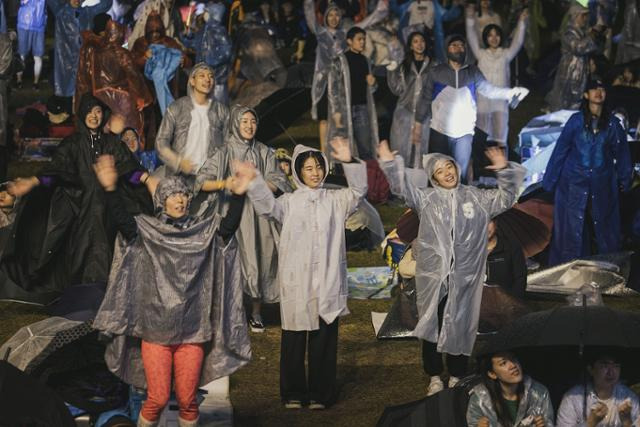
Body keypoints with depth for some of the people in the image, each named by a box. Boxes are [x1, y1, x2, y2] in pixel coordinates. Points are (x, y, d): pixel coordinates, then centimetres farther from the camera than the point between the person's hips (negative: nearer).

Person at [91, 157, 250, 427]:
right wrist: (110, 190, -32)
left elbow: (230, 224, -11)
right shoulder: (145, 232, 0)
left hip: (192, 332, 2)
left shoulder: (205, 233, 6)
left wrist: (238, 194, -25)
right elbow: (121, 220, -17)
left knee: (187, 399, 4)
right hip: (155, 330, -2)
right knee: (158, 398, -3)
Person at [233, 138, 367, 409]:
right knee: (294, 338, 2)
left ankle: (320, 393, 12)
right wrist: (253, 182, -27)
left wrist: (349, 162, -19)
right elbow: (268, 206, -10)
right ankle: (293, 393, 12)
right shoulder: (289, 202, 8)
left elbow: (358, 191, -4)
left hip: (327, 280, 1)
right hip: (296, 280, -1)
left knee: (324, 339, 4)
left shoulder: (335, 200, 11)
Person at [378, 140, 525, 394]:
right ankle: (434, 377, 17)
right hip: (432, 276, -1)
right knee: (432, 325, 5)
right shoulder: (426, 198, 4)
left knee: (460, 327, 7)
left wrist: (505, 170, -7)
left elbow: (505, 198, 8)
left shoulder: (476, 198, 8)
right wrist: (390, 163, -20)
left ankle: (456, 378, 21)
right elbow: (402, 186, -4)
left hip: (464, 278, 1)